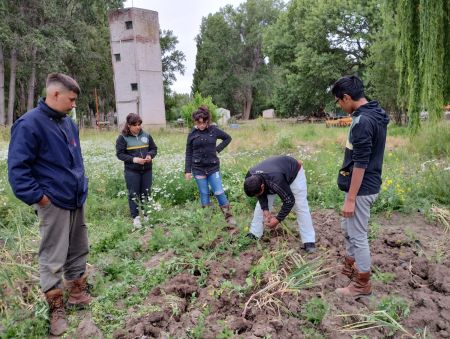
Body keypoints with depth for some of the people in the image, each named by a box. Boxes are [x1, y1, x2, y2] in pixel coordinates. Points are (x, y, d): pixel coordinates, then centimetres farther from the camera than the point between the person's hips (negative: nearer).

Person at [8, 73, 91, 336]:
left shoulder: (69, 123, 10)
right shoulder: (29, 124, -14)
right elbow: (18, 167, -16)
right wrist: (37, 196, -17)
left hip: (77, 200, 8)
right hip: (54, 204, -8)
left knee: (79, 250, 17)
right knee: (53, 258, 4)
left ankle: (77, 294, 34)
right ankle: (56, 308, 19)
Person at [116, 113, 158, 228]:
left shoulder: (146, 135, 5)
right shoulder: (123, 138, -6)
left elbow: (154, 148, 12)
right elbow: (119, 154, -7)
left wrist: (150, 155, -10)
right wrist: (133, 159, -20)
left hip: (147, 170, 3)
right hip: (132, 171, -3)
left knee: (146, 193, 11)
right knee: (134, 194, 3)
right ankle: (135, 217, 13)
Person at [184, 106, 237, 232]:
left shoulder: (214, 130, -3)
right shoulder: (192, 134, -1)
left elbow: (228, 138, 12)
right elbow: (188, 153, 3)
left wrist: (218, 149, 0)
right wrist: (187, 170, -1)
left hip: (213, 168, -1)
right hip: (198, 169, 1)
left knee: (219, 193, -6)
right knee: (204, 195, 7)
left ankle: (231, 224, -1)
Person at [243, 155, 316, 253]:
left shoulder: (276, 181, -47)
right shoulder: (250, 178, -28)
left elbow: (289, 201, -33)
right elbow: (261, 195, -8)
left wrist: (278, 219, -27)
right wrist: (265, 210, -20)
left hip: (294, 172, -6)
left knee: (301, 206, -12)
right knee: (261, 205, 2)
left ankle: (309, 242, -6)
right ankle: (254, 234, 12)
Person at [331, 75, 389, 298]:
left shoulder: (362, 121, -23)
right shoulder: (375, 115, 8)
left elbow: (360, 164, -24)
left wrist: (351, 198, -20)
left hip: (361, 189, -10)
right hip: (367, 185, 10)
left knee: (357, 235, 4)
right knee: (348, 229, 23)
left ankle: (362, 284, 19)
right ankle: (351, 266, 41)